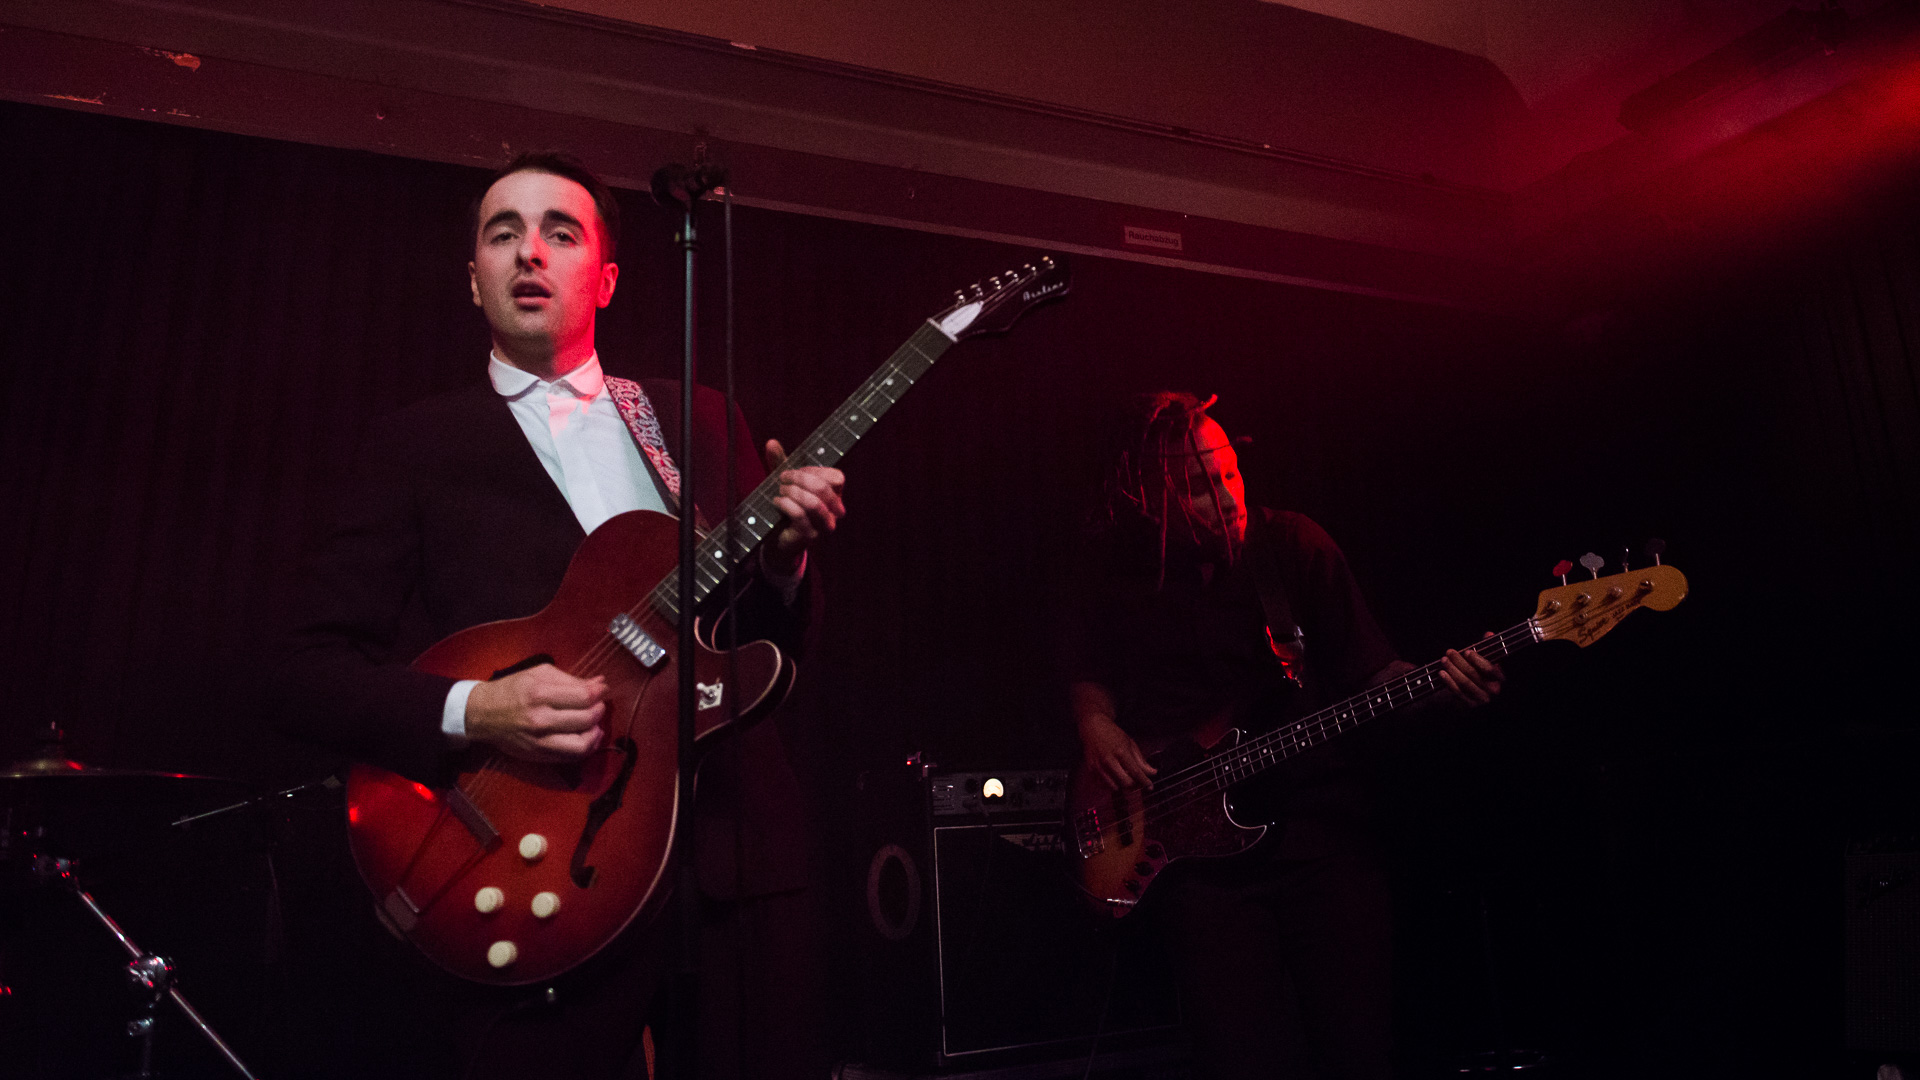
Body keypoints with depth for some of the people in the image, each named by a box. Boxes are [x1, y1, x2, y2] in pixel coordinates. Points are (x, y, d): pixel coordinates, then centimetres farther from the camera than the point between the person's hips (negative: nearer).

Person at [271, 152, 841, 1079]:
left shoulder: (702, 421, 14)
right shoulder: (416, 444, 6)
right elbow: (309, 674, 1)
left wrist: (781, 559, -8)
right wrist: (472, 713, -17)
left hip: (734, 859, 3)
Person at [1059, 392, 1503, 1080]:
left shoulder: (1295, 545, 4)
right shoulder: (1107, 574, 4)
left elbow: (1369, 672, 7)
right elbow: (1088, 676, 18)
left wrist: (1440, 684, -12)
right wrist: (1096, 724, -3)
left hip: (1321, 823, 1)